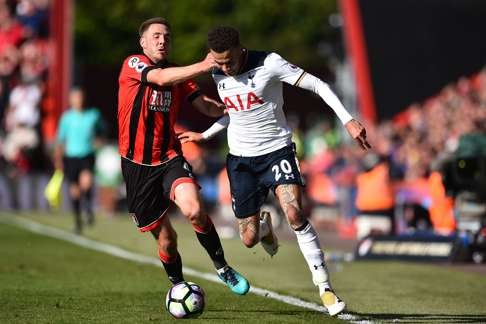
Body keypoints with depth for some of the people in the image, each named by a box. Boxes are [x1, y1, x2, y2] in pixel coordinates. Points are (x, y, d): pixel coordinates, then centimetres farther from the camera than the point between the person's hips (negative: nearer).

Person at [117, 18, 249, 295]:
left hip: (170, 159, 2)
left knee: (194, 210, -26)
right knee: (165, 237, 4)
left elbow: (206, 106, 6)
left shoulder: (178, 75, 10)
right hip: (137, 165, -2)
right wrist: (204, 66, -33)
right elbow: (161, 78, -24)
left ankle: (222, 267, -7)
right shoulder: (132, 64, -6)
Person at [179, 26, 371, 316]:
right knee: (249, 239, 3)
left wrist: (348, 120, -23)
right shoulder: (218, 76, 2)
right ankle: (264, 226, 44)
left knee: (294, 213, -28)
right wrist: (205, 136, 28)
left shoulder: (269, 63, -16)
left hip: (277, 151, -4)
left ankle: (325, 286, -20)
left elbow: (317, 85, -15)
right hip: (241, 159, 4)